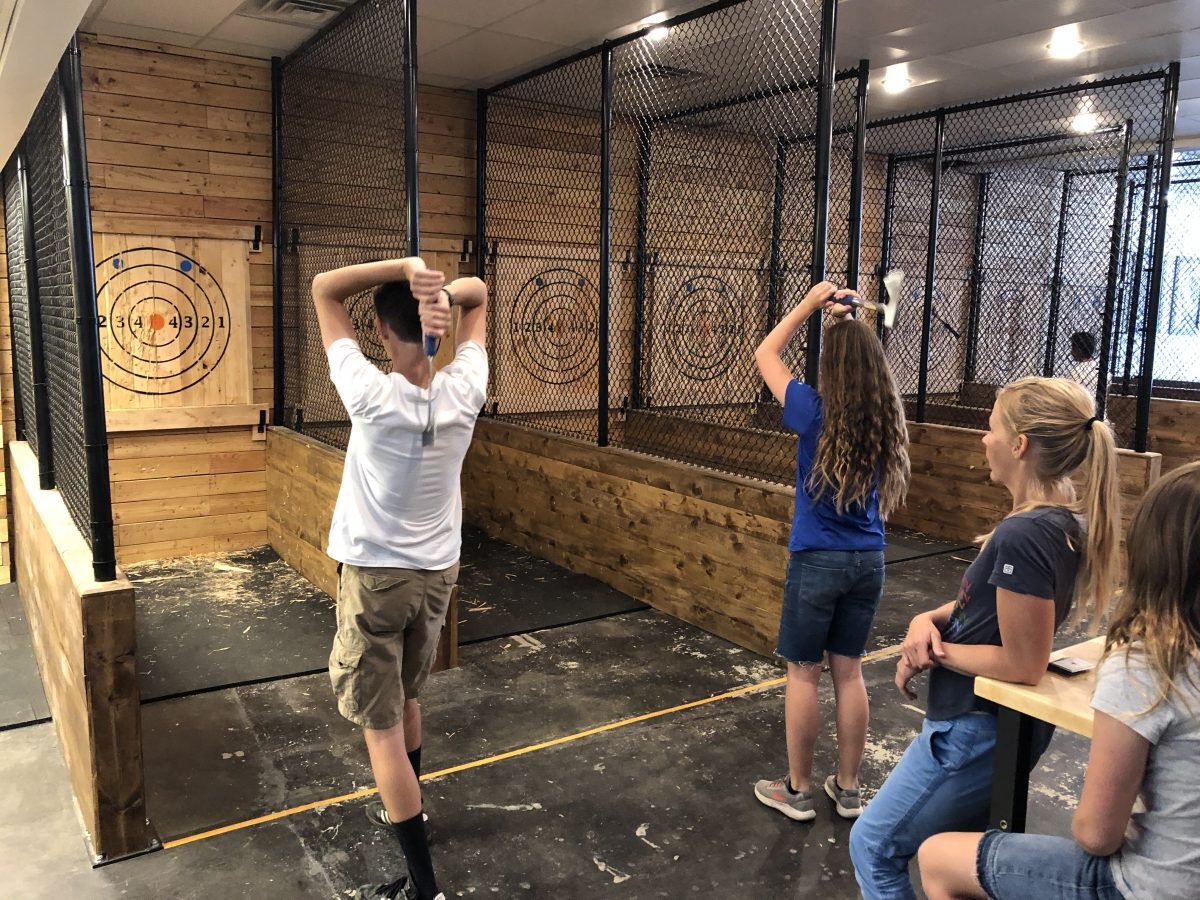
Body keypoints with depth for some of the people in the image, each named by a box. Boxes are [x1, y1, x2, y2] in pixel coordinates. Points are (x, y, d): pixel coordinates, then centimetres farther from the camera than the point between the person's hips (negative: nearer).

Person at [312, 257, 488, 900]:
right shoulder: (464, 392, -11)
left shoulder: (371, 395, -22)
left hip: (375, 577, -5)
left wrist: (405, 268, -22)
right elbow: (478, 295, 4)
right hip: (437, 572, 5)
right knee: (404, 698, 27)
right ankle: (406, 808, 47)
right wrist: (445, 292, -17)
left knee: (380, 726, 4)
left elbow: (324, 288, -11)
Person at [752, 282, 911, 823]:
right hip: (867, 562, 5)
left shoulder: (815, 413, -16)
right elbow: (868, 359, 21)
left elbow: (765, 355, -1)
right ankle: (847, 789, 26)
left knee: (803, 673, 7)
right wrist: (847, 321, 18)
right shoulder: (885, 419, -2)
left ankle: (797, 791, 20)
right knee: (849, 671, 14)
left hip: (817, 562, -5)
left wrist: (811, 304, 3)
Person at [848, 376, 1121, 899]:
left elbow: (1023, 665, -26)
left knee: (873, 846, 9)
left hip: (975, 730, -9)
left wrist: (935, 650, -13)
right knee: (961, 853, 31)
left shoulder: (1023, 534, -30)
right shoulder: (1068, 518, 0)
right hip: (1002, 723, 10)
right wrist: (930, 619, -7)